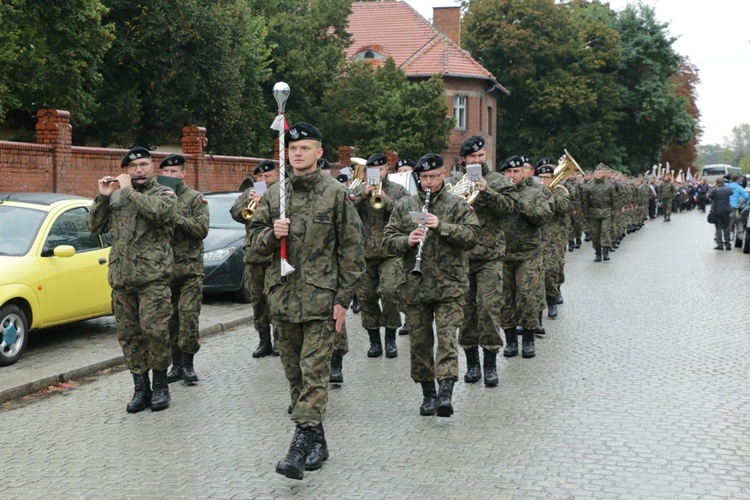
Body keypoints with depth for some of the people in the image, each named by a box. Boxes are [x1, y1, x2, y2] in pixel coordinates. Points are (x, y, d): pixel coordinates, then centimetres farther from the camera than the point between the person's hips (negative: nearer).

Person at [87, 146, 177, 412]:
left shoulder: (164, 193, 3)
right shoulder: (116, 196, 16)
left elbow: (158, 211, -20)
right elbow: (95, 226, 13)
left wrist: (130, 191, -13)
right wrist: (103, 198, 0)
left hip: (153, 277, -5)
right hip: (121, 278, 5)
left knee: (155, 330, -10)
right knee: (128, 334, 6)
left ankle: (159, 385, 7)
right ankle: (140, 388, 14)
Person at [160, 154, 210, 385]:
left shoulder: (196, 199, 1)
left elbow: (201, 229, -11)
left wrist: (174, 216, -17)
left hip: (190, 267, -4)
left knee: (188, 315, -8)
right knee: (170, 318, 6)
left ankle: (188, 364, 1)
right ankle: (176, 364, 14)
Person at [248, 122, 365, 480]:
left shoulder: (336, 194, -2)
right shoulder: (274, 195, 10)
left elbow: (352, 249, -3)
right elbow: (256, 242, 13)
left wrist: (343, 299, -7)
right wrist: (272, 234, -11)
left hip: (321, 299, -5)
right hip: (282, 297, 5)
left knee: (314, 373, -9)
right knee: (295, 374, 11)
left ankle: (299, 447, -13)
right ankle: (317, 442, 23)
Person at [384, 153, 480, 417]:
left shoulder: (458, 204, 3)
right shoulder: (404, 205, 10)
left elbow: (472, 236, -8)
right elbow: (389, 239, 7)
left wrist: (442, 226, -19)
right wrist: (407, 241, -14)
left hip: (449, 285, -3)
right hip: (415, 286, 3)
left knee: (447, 336, -13)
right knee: (420, 341, 8)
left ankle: (446, 393, -19)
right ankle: (428, 394, 20)